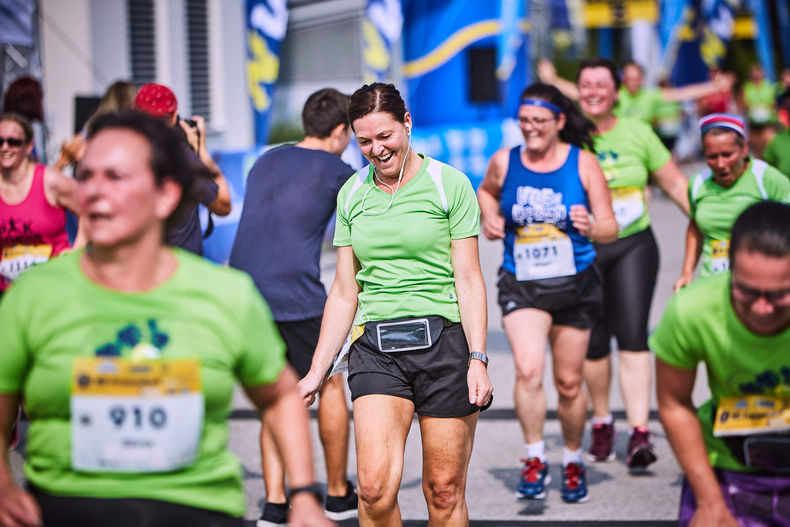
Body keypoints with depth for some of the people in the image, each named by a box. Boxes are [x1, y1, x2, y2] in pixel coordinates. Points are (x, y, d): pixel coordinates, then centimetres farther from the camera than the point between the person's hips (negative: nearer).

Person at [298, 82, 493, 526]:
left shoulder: (449, 184, 0)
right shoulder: (352, 194, 11)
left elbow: (469, 280, -2)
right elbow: (344, 292, 15)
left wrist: (478, 360, -11)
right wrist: (317, 371, 11)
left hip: (444, 340, -2)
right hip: (377, 348, 2)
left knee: (444, 491, -1)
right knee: (374, 487, -14)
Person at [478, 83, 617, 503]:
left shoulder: (583, 163, -7)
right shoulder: (504, 162, -2)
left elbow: (611, 229, -7)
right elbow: (486, 191, 22)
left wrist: (591, 227, -30)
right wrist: (490, 218, 1)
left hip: (574, 286, 0)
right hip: (521, 285, 0)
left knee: (569, 383, 10)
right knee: (528, 370, -22)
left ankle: (573, 461, 33)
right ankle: (534, 460, -7)